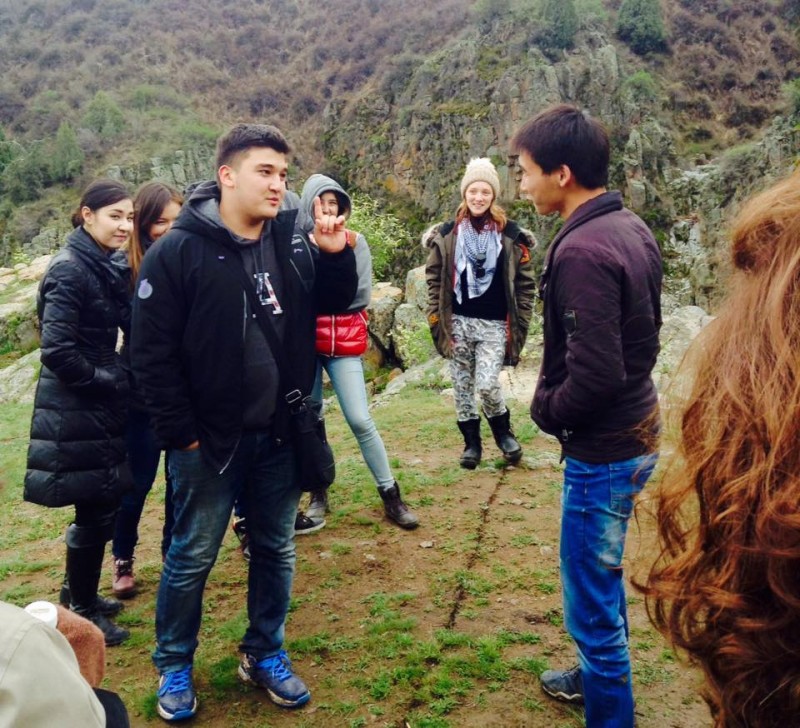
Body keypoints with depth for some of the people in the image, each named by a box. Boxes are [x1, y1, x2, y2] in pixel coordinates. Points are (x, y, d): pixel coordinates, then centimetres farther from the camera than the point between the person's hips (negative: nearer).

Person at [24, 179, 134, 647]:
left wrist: (114, 380, 1)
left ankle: (84, 596, 34)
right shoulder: (71, 269, -17)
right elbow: (57, 351, -23)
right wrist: (108, 381, -13)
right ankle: (83, 612, 19)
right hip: (77, 414, -8)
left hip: (98, 408, 9)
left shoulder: (106, 269, 10)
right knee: (95, 511, 1)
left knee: (102, 507, 17)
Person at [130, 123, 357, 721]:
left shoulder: (294, 241, 1)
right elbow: (152, 352, -12)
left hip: (281, 437, 5)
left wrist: (337, 255, -7)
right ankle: (174, 666, 34)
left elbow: (336, 303, 12)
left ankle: (265, 655, 37)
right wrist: (180, 434, -12)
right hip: (210, 441, -4)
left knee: (276, 551, 17)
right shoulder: (180, 251, -13)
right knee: (192, 558, 11)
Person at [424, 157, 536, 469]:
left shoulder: (511, 235, -1)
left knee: (487, 385, -11)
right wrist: (437, 320, 0)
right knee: (462, 387, 8)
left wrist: (519, 325, 0)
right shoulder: (447, 234, 2)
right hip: (458, 322, 2)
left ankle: (503, 432, 18)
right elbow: (434, 279, 6)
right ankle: (471, 442, 26)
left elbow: (525, 284, 3)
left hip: (494, 325, -2)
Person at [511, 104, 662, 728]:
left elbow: (594, 374, -29)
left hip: (602, 449, -10)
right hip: (635, 430, 10)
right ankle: (602, 673, 47)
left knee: (592, 599, 6)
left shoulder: (582, 251, -25)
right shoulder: (631, 228, 4)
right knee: (603, 577, 27)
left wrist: (547, 410, -9)